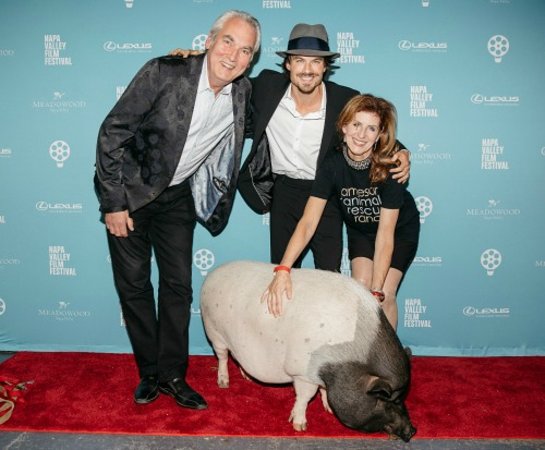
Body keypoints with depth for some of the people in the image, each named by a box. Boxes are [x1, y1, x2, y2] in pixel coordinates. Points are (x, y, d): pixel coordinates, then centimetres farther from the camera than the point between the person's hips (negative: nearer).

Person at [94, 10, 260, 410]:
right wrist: (113, 203, -17)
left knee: (178, 284, 3)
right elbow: (112, 134, -18)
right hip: (130, 193, -3)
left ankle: (173, 374, 17)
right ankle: (150, 372, 20)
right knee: (134, 284, 4)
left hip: (178, 195, 3)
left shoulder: (244, 93, -8)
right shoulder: (163, 73, -22)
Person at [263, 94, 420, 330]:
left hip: (400, 230, -2)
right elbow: (308, 222, -33)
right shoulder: (332, 165, -25)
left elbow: (385, 234, -31)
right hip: (360, 230, 2)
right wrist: (282, 270, -46)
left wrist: (377, 291, -34)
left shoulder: (389, 167, -31)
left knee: (385, 295, -12)